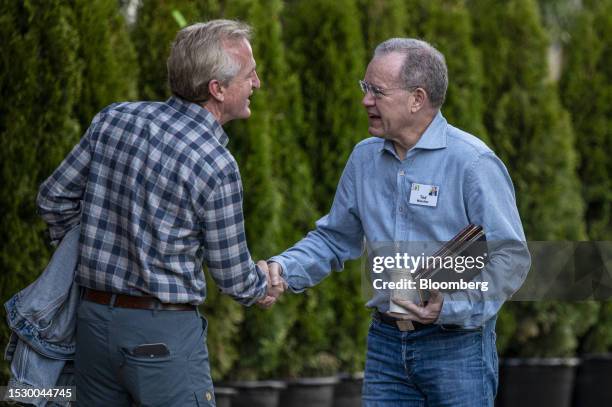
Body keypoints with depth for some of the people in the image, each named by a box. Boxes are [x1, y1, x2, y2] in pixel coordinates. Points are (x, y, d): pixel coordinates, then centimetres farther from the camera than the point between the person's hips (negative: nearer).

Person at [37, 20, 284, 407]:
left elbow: (55, 198, 11)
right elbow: (232, 275, -5)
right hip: (164, 332, -6)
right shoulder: (216, 166, -16)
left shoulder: (114, 119, 0)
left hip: (94, 318, 6)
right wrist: (262, 284, 18)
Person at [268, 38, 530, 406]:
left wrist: (451, 306, -24)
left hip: (456, 344, -6)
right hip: (386, 344, 6)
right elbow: (335, 238, 19)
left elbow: (511, 257, -14)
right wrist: (283, 268, 1)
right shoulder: (365, 158, 9)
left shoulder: (472, 162, -11)